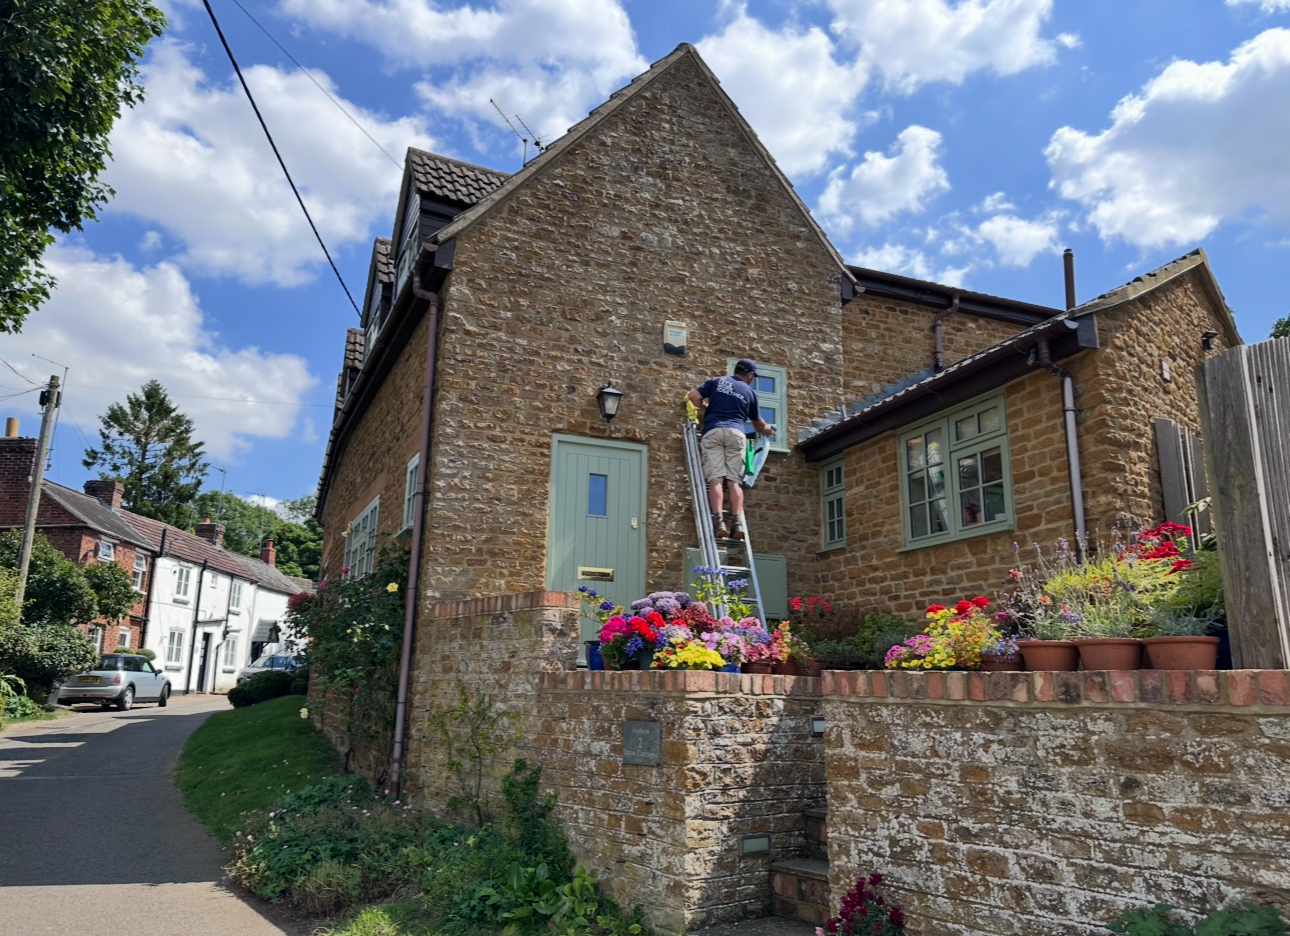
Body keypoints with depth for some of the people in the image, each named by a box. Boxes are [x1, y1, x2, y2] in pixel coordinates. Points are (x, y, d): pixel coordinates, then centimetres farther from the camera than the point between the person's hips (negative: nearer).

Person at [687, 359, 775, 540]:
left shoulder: (716, 381, 21)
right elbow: (758, 424, 33)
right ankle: (738, 523, -16)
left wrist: (706, 408, 29)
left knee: (715, 478, -10)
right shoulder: (750, 392, 23)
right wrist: (767, 429, 56)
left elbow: (693, 396, 10)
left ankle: (719, 521, -24)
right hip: (736, 433, 0)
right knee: (734, 481, -3)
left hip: (713, 431, 0)